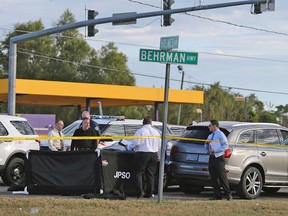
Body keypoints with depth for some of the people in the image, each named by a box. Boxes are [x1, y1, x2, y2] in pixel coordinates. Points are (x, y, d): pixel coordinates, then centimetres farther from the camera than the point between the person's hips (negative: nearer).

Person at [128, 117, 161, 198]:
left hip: (142, 154, -5)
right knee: (150, 174, 8)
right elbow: (160, 146, 14)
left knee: (138, 173, 1)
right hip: (153, 154, 5)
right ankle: (149, 193, 6)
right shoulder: (156, 132, 11)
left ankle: (139, 192, -10)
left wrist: (129, 147, 7)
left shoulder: (140, 131, -5)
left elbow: (135, 143, -12)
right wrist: (158, 156, 24)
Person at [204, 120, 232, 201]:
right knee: (213, 178, 5)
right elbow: (206, 148, 26)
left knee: (222, 177, -8)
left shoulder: (221, 135, -5)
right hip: (211, 158, 8)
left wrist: (215, 150, -18)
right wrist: (206, 144, 4)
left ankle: (228, 195, -1)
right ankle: (217, 195, 10)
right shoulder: (210, 136, 21)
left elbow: (225, 145, -13)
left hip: (219, 158, -8)